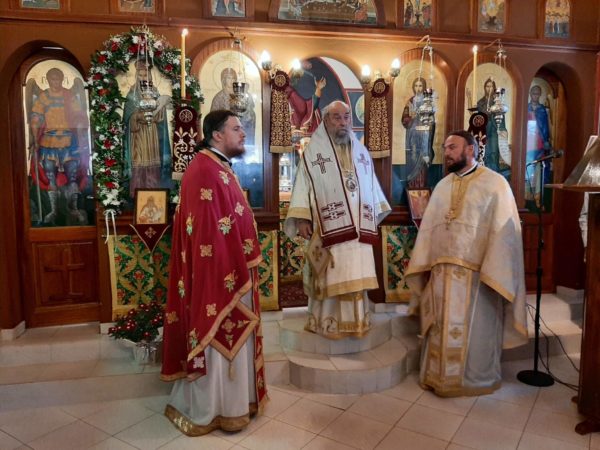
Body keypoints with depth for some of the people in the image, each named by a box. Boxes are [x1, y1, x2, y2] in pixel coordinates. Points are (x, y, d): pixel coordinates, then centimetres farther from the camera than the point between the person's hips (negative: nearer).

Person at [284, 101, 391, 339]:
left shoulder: (361, 151, 15)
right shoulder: (313, 152, 0)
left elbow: (371, 185, 19)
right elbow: (303, 186, -4)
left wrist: (376, 214, 18)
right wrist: (302, 219, -12)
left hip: (358, 227, 5)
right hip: (328, 227, -4)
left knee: (356, 276, 8)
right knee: (330, 277, 0)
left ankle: (355, 319, 20)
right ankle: (327, 321, 11)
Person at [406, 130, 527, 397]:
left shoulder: (494, 183, -5)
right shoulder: (442, 186, 12)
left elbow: (504, 231, -10)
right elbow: (428, 229, 11)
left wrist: (492, 272, -16)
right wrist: (423, 265, 4)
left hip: (476, 273, -5)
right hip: (441, 271, 5)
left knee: (475, 330, 8)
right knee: (440, 328, 13)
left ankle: (475, 379, 28)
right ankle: (439, 376, 29)